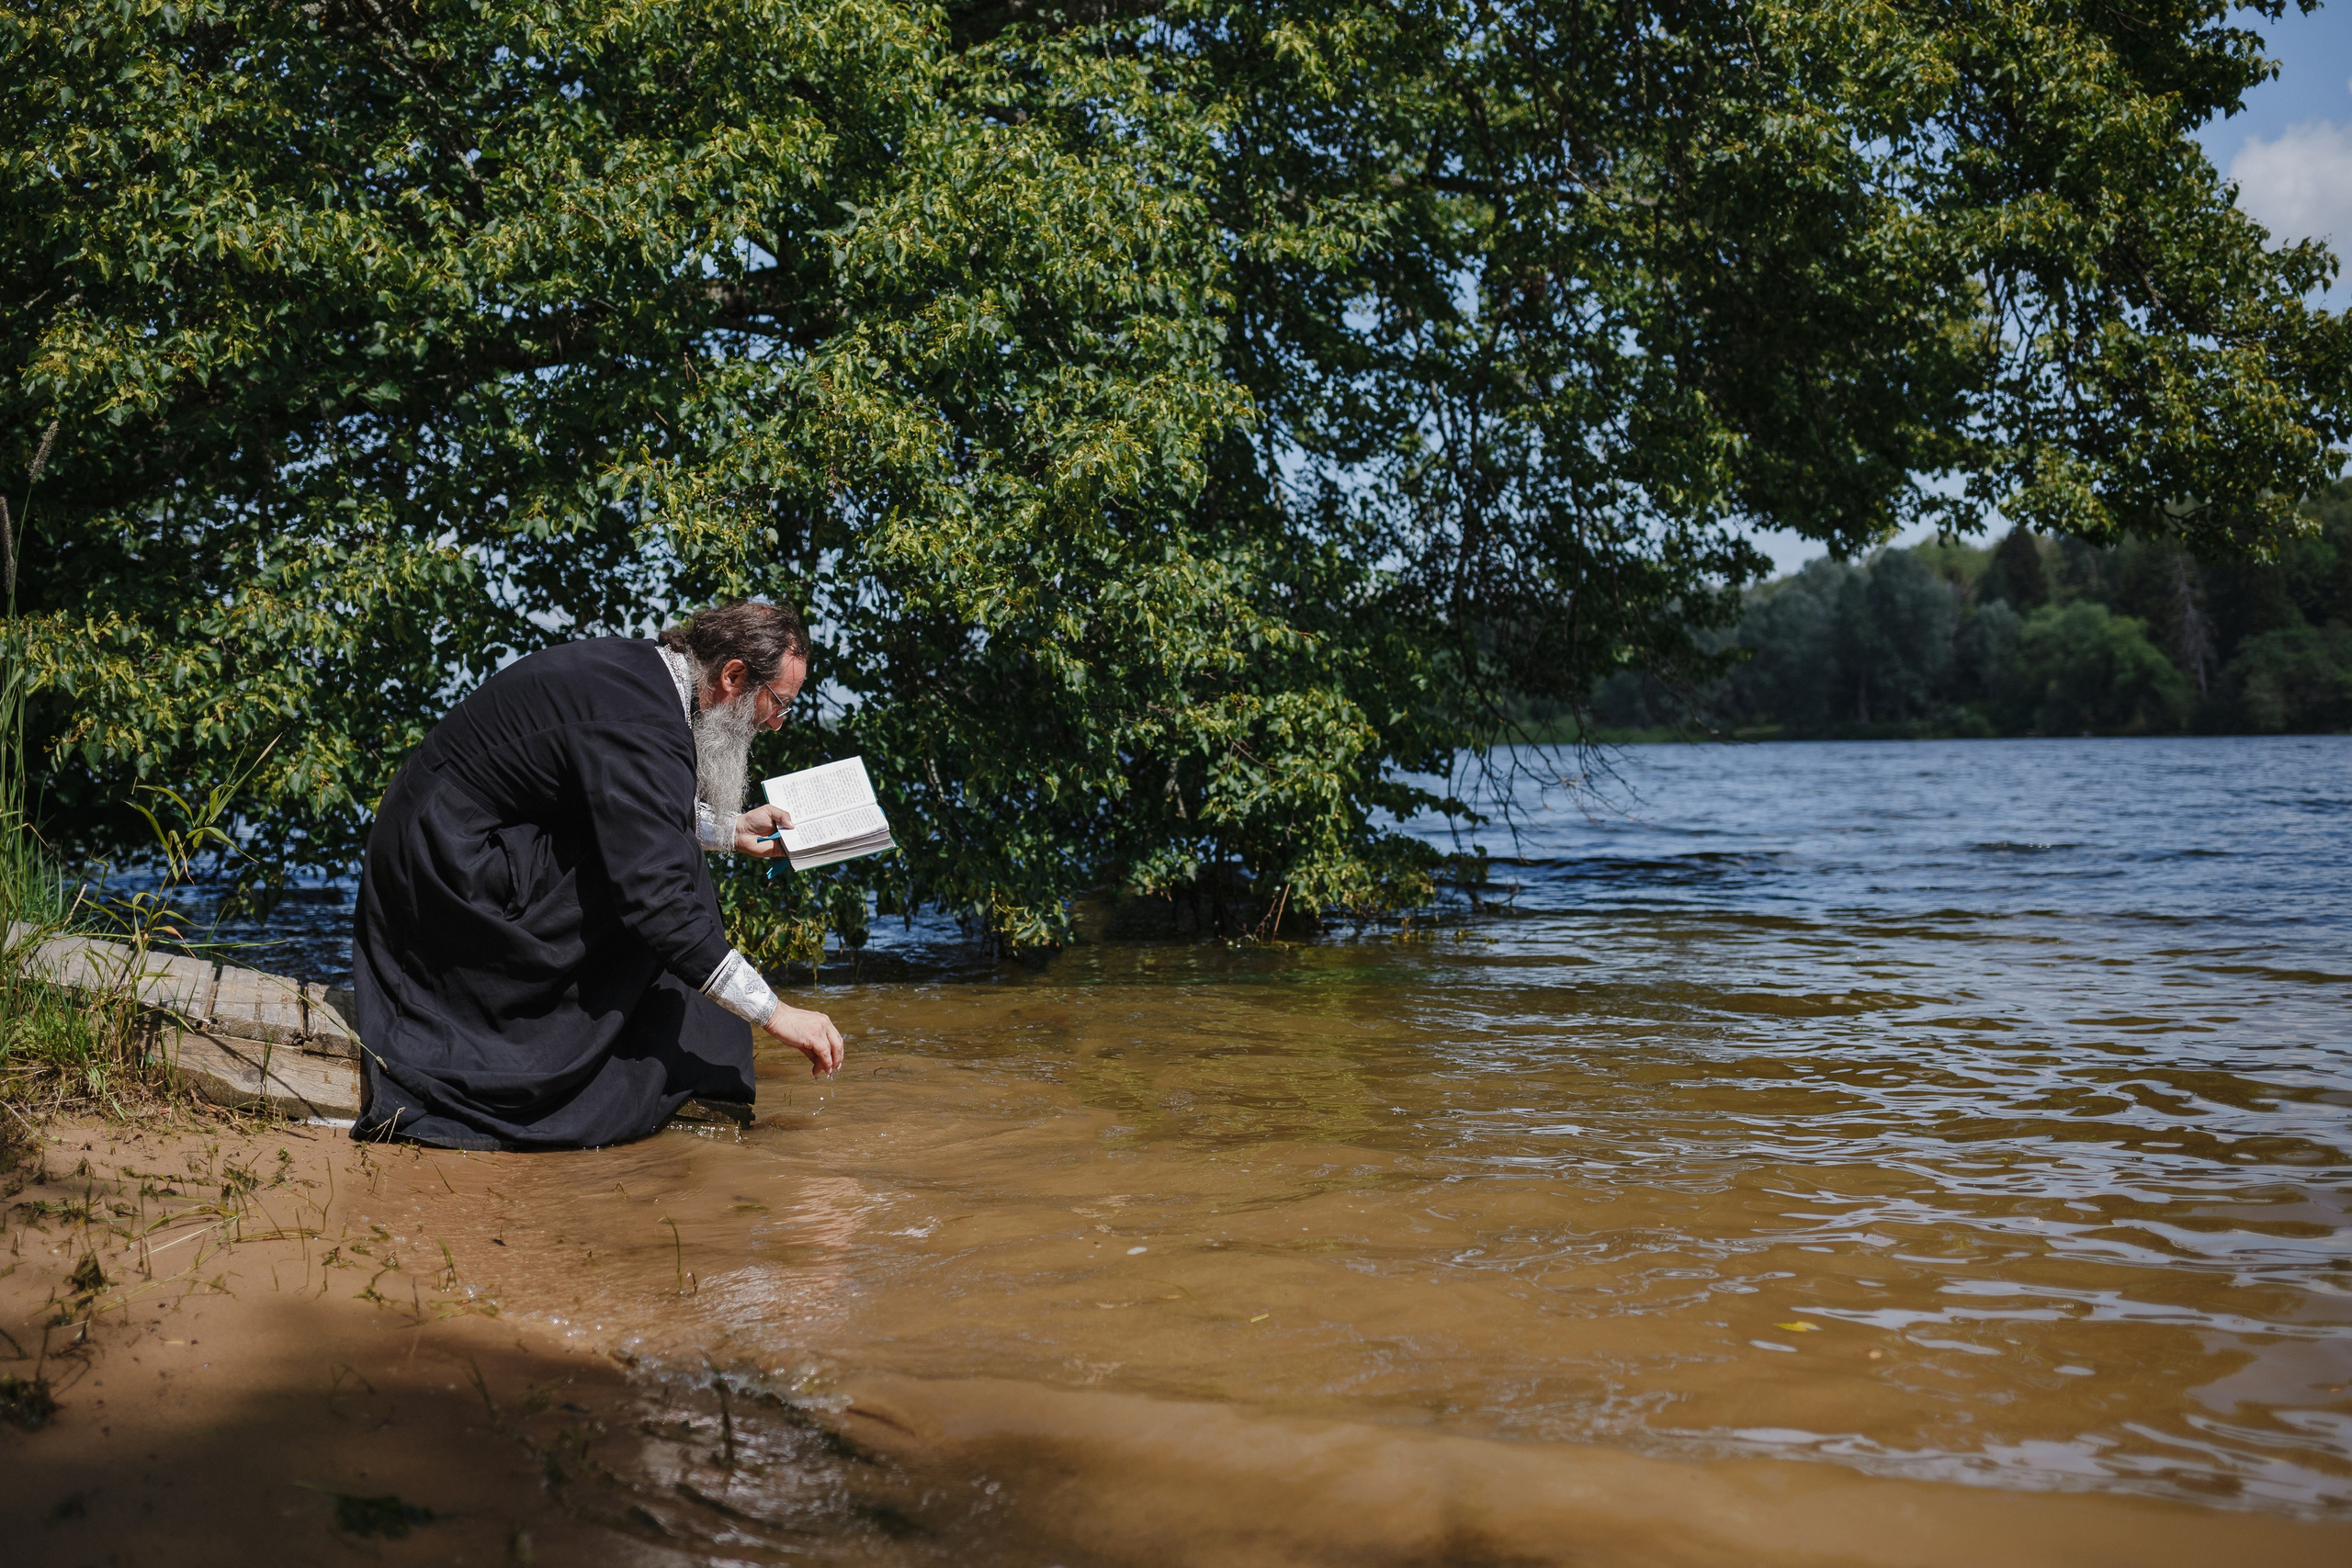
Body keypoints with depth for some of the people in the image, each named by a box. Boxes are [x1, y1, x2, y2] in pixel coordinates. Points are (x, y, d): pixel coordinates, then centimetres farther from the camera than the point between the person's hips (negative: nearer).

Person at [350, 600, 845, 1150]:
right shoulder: (644, 726, -25)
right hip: (451, 865, -10)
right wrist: (774, 1013, -28)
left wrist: (729, 829, 23)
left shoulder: (637, 671, 5)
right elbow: (655, 898, -31)